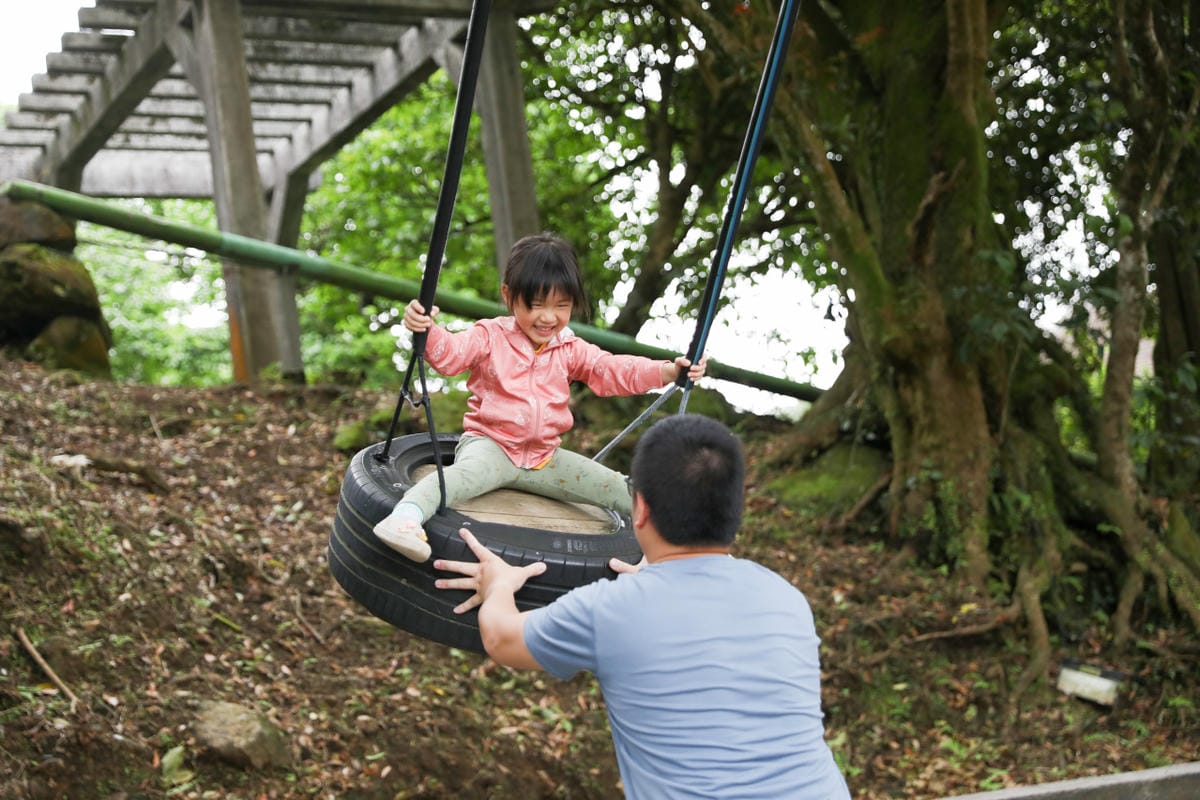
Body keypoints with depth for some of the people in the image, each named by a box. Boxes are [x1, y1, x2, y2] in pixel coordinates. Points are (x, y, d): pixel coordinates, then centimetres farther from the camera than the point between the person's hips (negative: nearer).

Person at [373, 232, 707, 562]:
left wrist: (667, 371, -13)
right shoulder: (490, 337, -3)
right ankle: (405, 517, -58)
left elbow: (611, 370, 2)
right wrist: (426, 330, -42)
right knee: (466, 473, -39)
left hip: (544, 457, 5)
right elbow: (450, 353, -18)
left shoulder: (570, 349, 9)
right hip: (489, 445, -5)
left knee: (617, 489, -1)